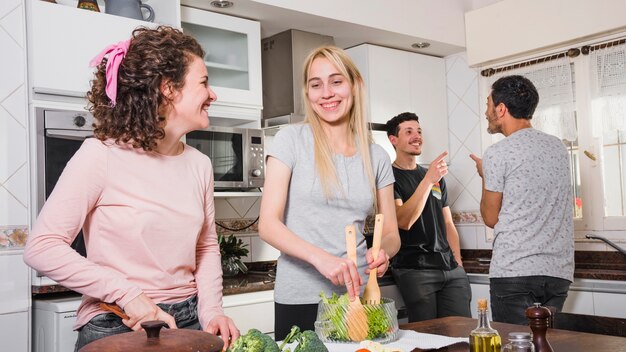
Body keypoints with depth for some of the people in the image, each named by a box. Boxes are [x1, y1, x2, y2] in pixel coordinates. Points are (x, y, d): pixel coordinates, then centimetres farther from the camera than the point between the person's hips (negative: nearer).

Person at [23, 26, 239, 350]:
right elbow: (41, 247, -15)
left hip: (188, 323, 5)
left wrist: (210, 311, -2)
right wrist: (127, 295, -18)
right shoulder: (102, 155, -14)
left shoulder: (199, 164, 3)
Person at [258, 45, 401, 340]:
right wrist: (320, 257, -27)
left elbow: (391, 234, 8)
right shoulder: (291, 140, -4)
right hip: (300, 298, -3)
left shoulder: (376, 157, 6)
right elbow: (268, 224, -11)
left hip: (357, 294, 3)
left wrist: (382, 251, -16)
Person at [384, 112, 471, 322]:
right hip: (414, 269, -6)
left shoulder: (436, 177, 20)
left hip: (450, 268, 6)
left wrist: (458, 263, 11)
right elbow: (403, 221, -16)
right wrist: (428, 180, -22)